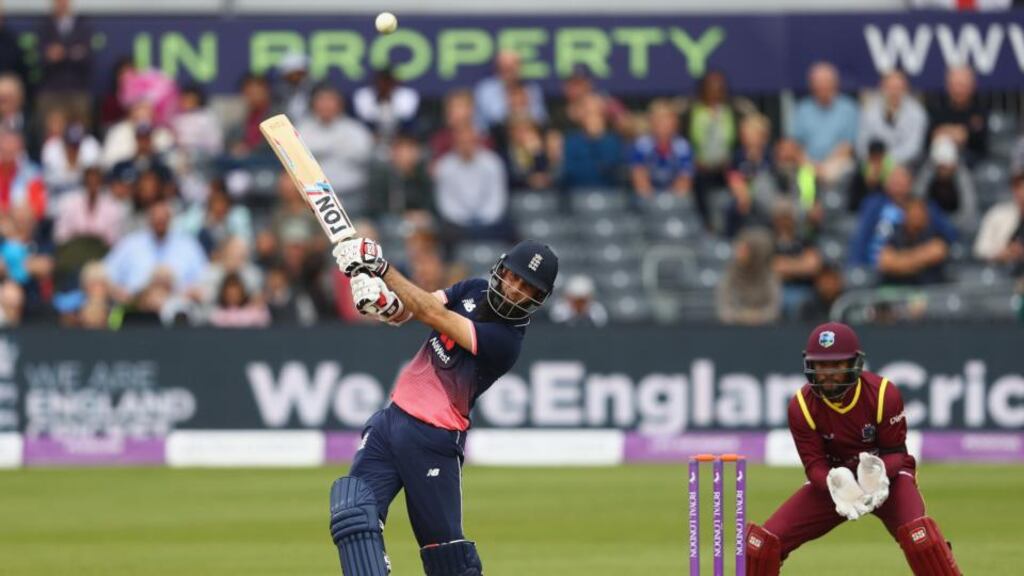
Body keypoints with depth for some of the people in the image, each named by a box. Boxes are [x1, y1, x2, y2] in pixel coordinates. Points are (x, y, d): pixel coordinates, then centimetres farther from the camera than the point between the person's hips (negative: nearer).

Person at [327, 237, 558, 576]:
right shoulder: (474, 291, 6)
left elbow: (434, 316, -24)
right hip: (391, 420, 7)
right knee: (354, 517, -10)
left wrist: (380, 268, -22)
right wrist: (387, 304, -24)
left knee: (445, 547, -2)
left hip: (433, 441, -6)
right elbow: (406, 313, 0)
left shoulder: (505, 341, -17)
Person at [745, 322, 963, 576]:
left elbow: (896, 453, -14)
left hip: (885, 473, -3)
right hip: (830, 479, 3)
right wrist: (835, 483, -40)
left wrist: (879, 471, -39)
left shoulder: (884, 394, -21)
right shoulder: (801, 406, -16)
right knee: (762, 541, -10)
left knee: (918, 534, -33)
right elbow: (814, 465, -15)